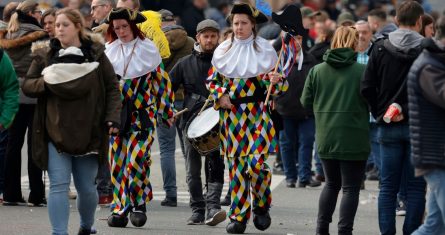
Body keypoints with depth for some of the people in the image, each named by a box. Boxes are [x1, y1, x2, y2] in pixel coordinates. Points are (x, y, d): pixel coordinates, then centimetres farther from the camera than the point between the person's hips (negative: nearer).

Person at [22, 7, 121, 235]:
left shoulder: (95, 54, 3)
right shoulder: (45, 55, 4)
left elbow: (112, 88, 5)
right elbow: (27, 85, 7)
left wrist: (112, 118, -6)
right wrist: (45, 82, -13)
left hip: (87, 133, 0)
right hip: (55, 132, 0)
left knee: (86, 188, 8)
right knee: (58, 186, -9)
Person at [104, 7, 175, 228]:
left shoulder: (148, 49, 0)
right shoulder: (109, 51, 7)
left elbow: (161, 80, 5)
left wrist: (166, 111, 7)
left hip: (142, 114, -3)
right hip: (116, 115, 3)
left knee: (136, 159, -14)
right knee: (117, 161, 1)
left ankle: (139, 204, 2)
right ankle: (120, 209, 7)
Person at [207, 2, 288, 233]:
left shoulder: (265, 49, 0)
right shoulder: (223, 50, 7)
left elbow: (279, 86, 2)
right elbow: (212, 80, 14)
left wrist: (276, 81, -21)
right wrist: (221, 95, -4)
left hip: (258, 113, -3)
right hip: (231, 114, 3)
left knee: (256, 162, -13)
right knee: (236, 164, 2)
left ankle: (261, 206, 12)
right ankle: (238, 216, 9)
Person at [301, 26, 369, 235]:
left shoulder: (317, 70, 0)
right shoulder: (363, 71, -11)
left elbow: (306, 102, 5)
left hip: (325, 137, 4)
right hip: (353, 138, -4)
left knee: (332, 184, 20)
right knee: (351, 187, 4)